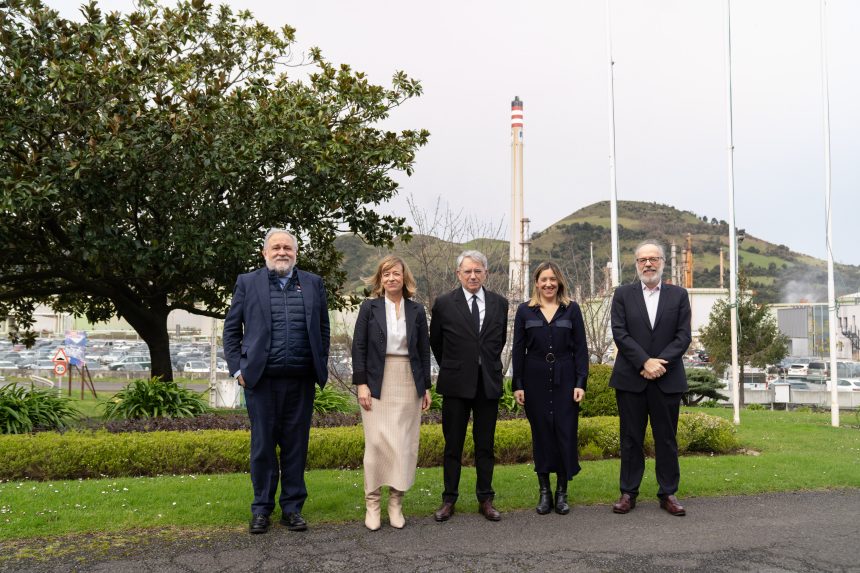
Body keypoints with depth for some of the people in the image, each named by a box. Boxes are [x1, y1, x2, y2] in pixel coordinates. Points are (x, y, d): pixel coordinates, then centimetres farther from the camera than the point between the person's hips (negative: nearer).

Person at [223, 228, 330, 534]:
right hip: (261, 380, -1)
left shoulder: (313, 284, 9)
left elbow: (323, 329, 14)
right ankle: (262, 509, 19)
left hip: (301, 381, 1)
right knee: (263, 445, 6)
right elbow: (231, 329, 8)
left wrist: (321, 367, 8)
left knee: (296, 445, 8)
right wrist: (237, 368, 0)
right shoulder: (247, 283, 5)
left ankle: (292, 508, 19)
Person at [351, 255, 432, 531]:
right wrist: (361, 384, -8)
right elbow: (358, 347, -1)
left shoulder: (416, 310, 7)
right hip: (378, 383, -2)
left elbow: (424, 350, 10)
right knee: (377, 441, -5)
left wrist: (426, 387, 7)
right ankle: (372, 503, 7)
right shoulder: (370, 307, 2)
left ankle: (396, 503, 13)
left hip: (408, 383, 2)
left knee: (404, 443, 2)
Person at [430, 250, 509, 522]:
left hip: (489, 383, 2)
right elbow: (435, 342, 9)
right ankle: (449, 500, 16)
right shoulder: (444, 303, -3)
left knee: (485, 445, 9)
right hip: (456, 384, -2)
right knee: (453, 445, 6)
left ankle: (485, 499, 19)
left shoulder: (500, 303, 4)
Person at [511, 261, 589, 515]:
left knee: (566, 432, 0)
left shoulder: (571, 309, 5)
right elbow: (518, 349, 5)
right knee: (541, 433, 5)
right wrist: (517, 385, 0)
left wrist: (581, 382, -5)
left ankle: (562, 491, 12)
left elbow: (581, 348, 3)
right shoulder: (525, 310, 5)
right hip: (535, 380, 0)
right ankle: (544, 490, 15)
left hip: (565, 379, 0)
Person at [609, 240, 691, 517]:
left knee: (666, 438, 7)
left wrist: (660, 362, -14)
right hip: (630, 378, 0)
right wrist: (645, 362, -15)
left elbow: (683, 336, -1)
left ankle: (668, 493, 17)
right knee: (631, 438, 6)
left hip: (667, 379, 1)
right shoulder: (623, 294, 4)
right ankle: (628, 493, 15)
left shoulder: (679, 295, 7)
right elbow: (620, 333, -5)